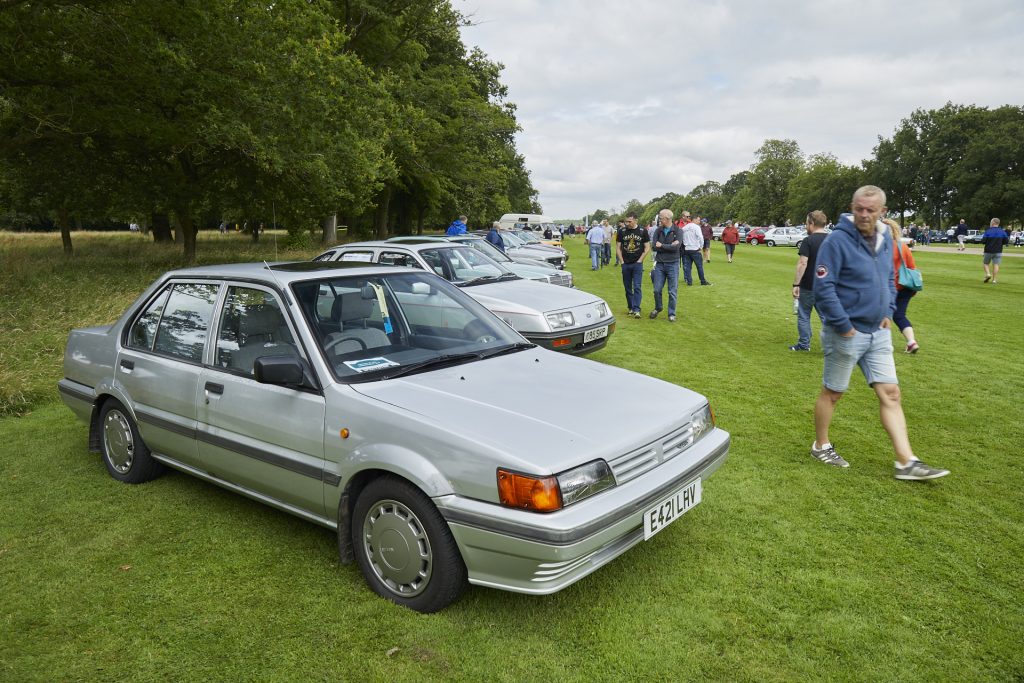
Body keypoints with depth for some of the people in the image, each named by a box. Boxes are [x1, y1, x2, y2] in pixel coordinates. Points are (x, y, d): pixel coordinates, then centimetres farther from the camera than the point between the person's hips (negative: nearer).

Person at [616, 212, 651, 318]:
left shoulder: (642, 231, 0)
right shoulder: (621, 231, 4)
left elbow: (647, 248, 2)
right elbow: (618, 248, 7)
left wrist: (639, 260, -5)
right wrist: (622, 261, -1)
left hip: (637, 264, -3)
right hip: (626, 264, 3)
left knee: (637, 287, -9)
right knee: (628, 288, 8)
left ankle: (636, 310, -11)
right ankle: (631, 308, 20)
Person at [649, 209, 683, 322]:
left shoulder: (677, 231, -5)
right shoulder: (658, 230, 4)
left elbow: (676, 247, -18)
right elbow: (654, 246, -7)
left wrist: (662, 246, -9)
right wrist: (669, 246, -14)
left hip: (672, 264, -3)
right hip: (659, 264, 3)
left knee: (673, 291, 2)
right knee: (657, 290, 6)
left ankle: (672, 314, 14)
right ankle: (658, 308, 31)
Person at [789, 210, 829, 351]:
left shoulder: (808, 241, -12)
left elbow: (802, 263, -19)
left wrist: (796, 284, -17)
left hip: (808, 286, -5)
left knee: (803, 315, 10)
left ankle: (804, 344, 17)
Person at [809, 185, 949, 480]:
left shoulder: (885, 239, 7)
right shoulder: (837, 240, -16)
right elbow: (823, 287, -20)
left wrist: (888, 312, 8)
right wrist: (843, 326, -19)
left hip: (878, 333, 7)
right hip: (846, 334, -7)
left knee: (890, 394, 4)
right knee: (832, 393, 7)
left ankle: (906, 462, 8)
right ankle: (821, 446, 26)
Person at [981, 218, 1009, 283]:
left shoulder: (988, 231, -10)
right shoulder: (1002, 231, 2)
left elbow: (983, 241, -13)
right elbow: (1006, 241, 3)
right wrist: (1000, 243, 18)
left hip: (988, 251, -3)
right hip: (998, 251, 3)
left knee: (985, 263, 13)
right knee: (996, 265, 2)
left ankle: (988, 274, -9)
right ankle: (994, 279, -1)